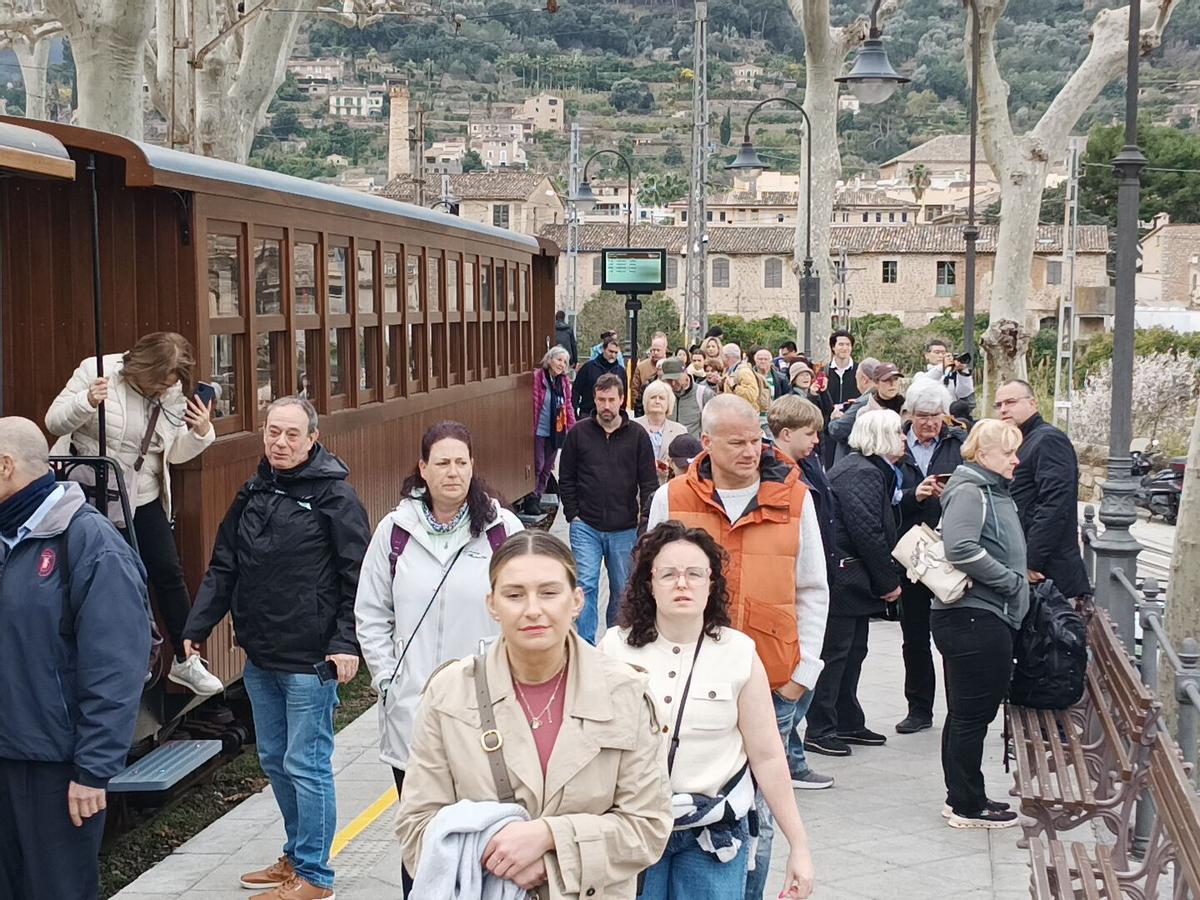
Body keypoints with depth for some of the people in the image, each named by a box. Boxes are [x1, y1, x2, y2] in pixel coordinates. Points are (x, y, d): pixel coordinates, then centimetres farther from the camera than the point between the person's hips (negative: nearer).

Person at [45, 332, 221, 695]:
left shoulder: (173, 394, -2)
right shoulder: (96, 371, -14)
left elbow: (175, 453, 4)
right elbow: (54, 422, -13)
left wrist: (201, 432, -16)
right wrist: (87, 402, -33)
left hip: (144, 498, 4)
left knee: (168, 572, 1)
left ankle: (184, 661, 12)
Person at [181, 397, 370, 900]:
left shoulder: (333, 495, -9)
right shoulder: (253, 494, 11)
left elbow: (356, 575, -12)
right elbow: (223, 568, 14)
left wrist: (346, 642, -18)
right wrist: (197, 627, 7)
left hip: (310, 660, -7)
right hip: (260, 656, 7)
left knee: (306, 764, -2)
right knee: (274, 759, 16)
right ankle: (297, 854, 32)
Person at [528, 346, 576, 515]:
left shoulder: (564, 382, 8)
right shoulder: (537, 377, -11)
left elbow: (568, 406, 13)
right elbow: (533, 403, -14)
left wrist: (572, 429, 8)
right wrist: (530, 428, -18)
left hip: (556, 432, 6)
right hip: (539, 431, -6)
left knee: (547, 468, 11)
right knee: (538, 465, -5)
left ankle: (538, 498, 22)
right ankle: (531, 500, 7)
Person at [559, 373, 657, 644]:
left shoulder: (637, 435, 1)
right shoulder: (579, 433, 1)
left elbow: (650, 482, 3)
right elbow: (566, 479, 7)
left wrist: (645, 519, -6)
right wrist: (573, 515, -1)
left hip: (624, 529, 1)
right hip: (586, 527, -1)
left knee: (622, 590, 9)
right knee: (586, 585, -9)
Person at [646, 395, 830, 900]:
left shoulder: (793, 499, 3)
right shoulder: (672, 500, 1)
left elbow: (812, 592, 8)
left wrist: (802, 673, 3)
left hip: (772, 686, 0)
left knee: (757, 814, 6)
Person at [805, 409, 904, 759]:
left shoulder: (872, 470, 18)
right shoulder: (862, 473, -17)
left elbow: (883, 528, 22)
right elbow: (868, 533, -21)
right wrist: (888, 582, -15)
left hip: (855, 581, 11)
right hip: (844, 580, -11)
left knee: (853, 651, 16)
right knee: (835, 652, -5)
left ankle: (849, 723, 26)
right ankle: (818, 730, 1)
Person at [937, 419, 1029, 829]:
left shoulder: (995, 491, 19)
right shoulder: (970, 491, -13)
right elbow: (961, 549, -27)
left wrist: (1016, 582, 10)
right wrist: (1012, 581, -18)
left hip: (984, 618, 11)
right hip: (972, 617, -11)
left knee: (966, 714, 16)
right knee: (973, 714, -2)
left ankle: (962, 798, 26)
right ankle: (967, 806, 7)